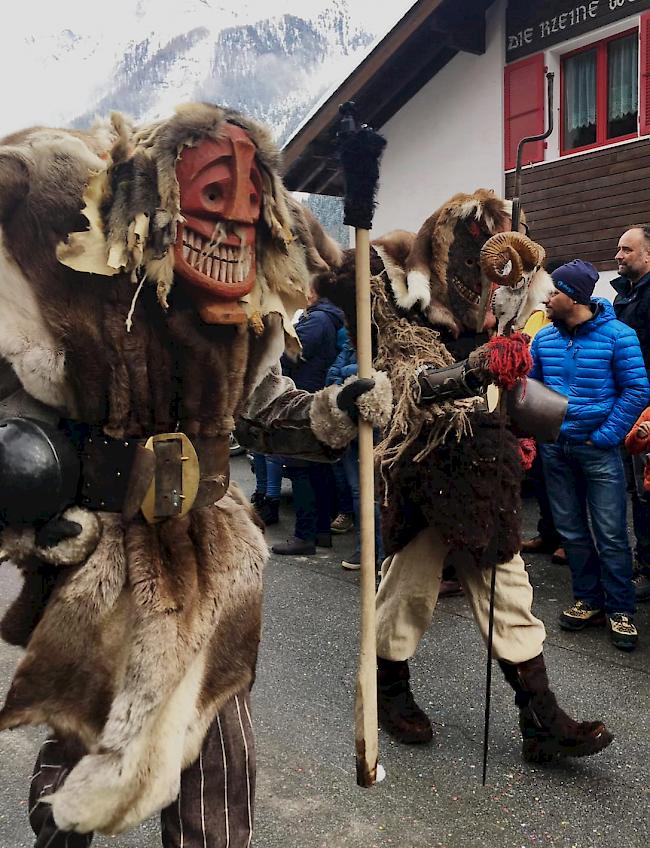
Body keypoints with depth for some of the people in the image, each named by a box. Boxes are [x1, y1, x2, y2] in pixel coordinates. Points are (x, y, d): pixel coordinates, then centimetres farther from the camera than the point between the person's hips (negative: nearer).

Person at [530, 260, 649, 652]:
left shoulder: (617, 335, -10)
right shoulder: (544, 338, 4)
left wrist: (606, 436, -13)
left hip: (598, 448, -5)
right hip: (555, 447, 5)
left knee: (611, 534, -1)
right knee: (572, 530, 12)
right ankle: (589, 600, 26)